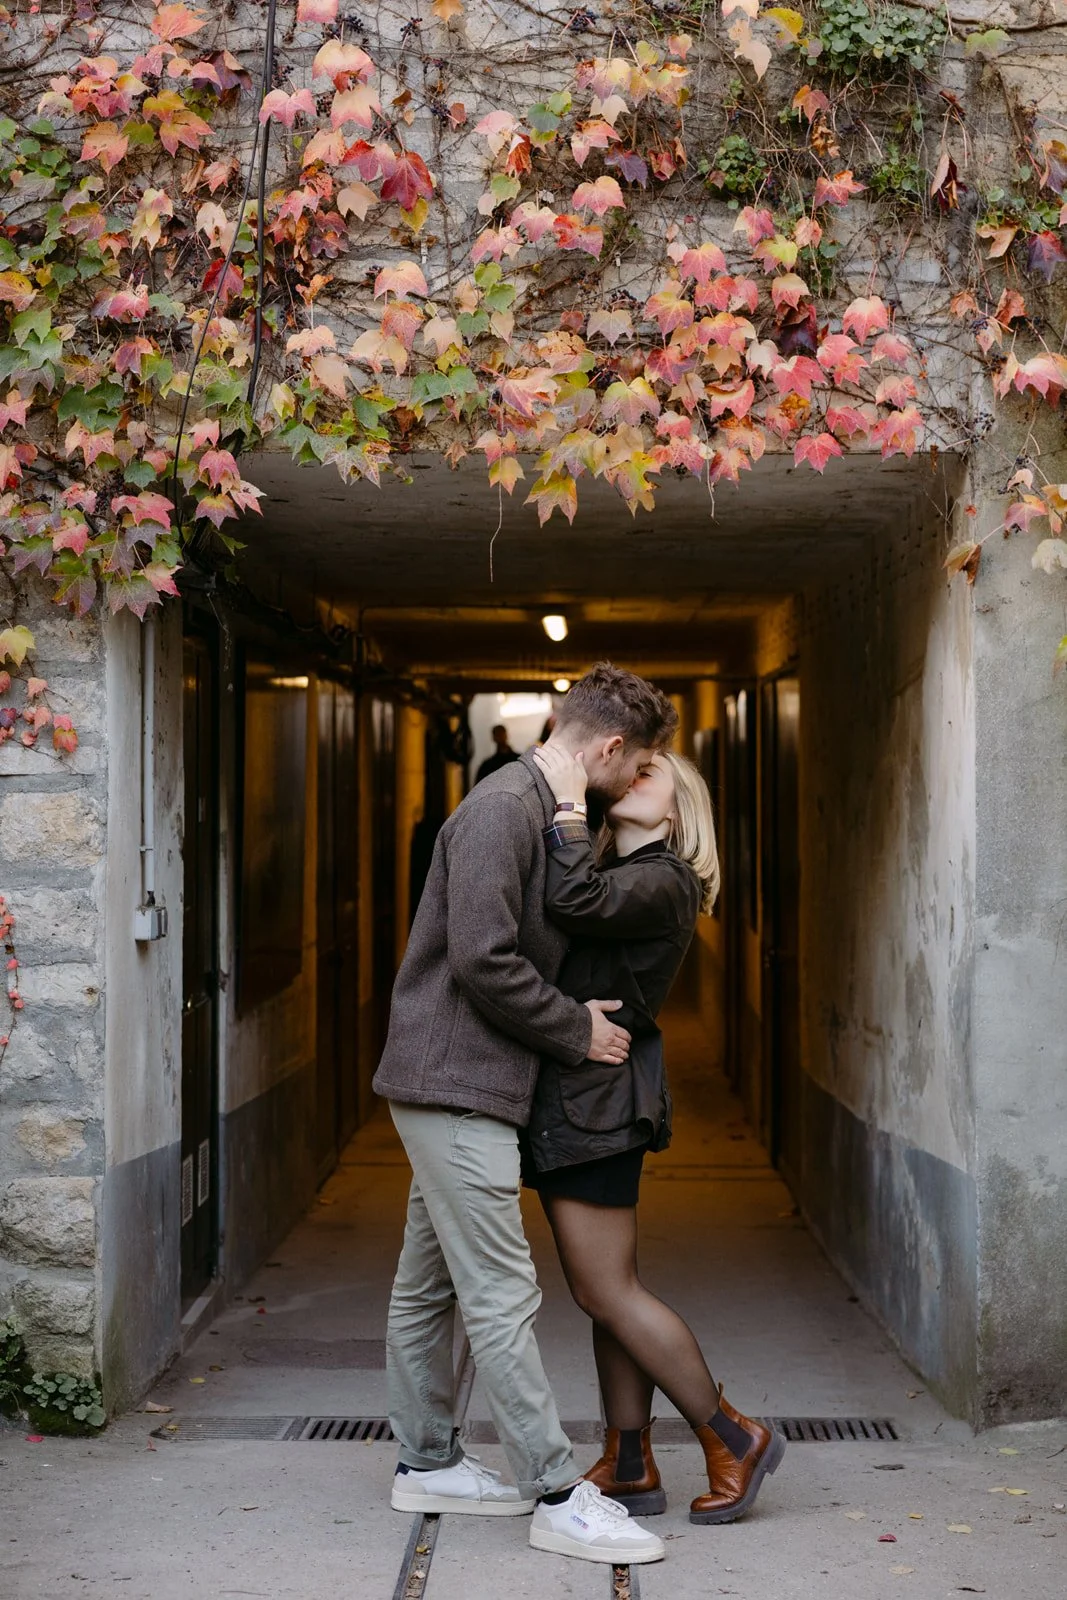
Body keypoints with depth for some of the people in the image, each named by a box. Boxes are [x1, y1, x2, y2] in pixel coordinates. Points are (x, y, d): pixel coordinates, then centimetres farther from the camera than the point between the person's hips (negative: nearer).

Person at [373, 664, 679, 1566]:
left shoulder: (540, 814, 16)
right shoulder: (501, 810, -16)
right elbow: (482, 960, -23)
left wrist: (582, 1017, 9)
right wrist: (576, 1030, -13)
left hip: (447, 1085, 10)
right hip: (456, 1084, -10)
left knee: (429, 1284, 17)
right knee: (503, 1296, -8)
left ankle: (427, 1462, 27)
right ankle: (560, 1496, -5)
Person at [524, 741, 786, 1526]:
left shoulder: (662, 882, -12)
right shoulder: (619, 876, 18)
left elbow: (576, 902, -28)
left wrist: (567, 800, -20)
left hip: (596, 1100, -9)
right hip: (579, 1102, 9)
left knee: (609, 1293, -5)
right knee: (605, 1292, 11)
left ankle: (736, 1439, 5)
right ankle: (630, 1466, 18)